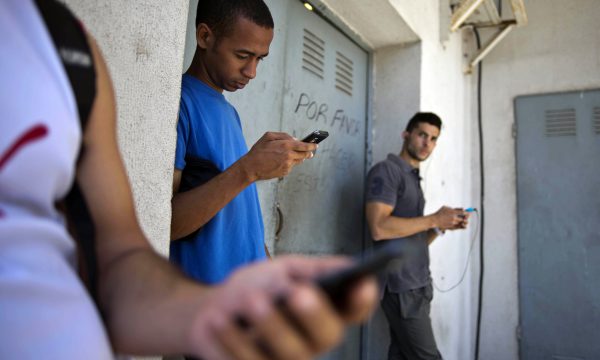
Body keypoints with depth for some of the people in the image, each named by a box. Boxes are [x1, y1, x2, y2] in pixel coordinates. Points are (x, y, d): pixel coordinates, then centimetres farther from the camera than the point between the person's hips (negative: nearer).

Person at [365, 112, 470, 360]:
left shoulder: (414, 179, 20)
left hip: (416, 284, 8)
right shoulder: (386, 170, -7)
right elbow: (379, 228, -21)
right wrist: (433, 219, -14)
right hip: (401, 286, -8)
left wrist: (442, 226, 2)